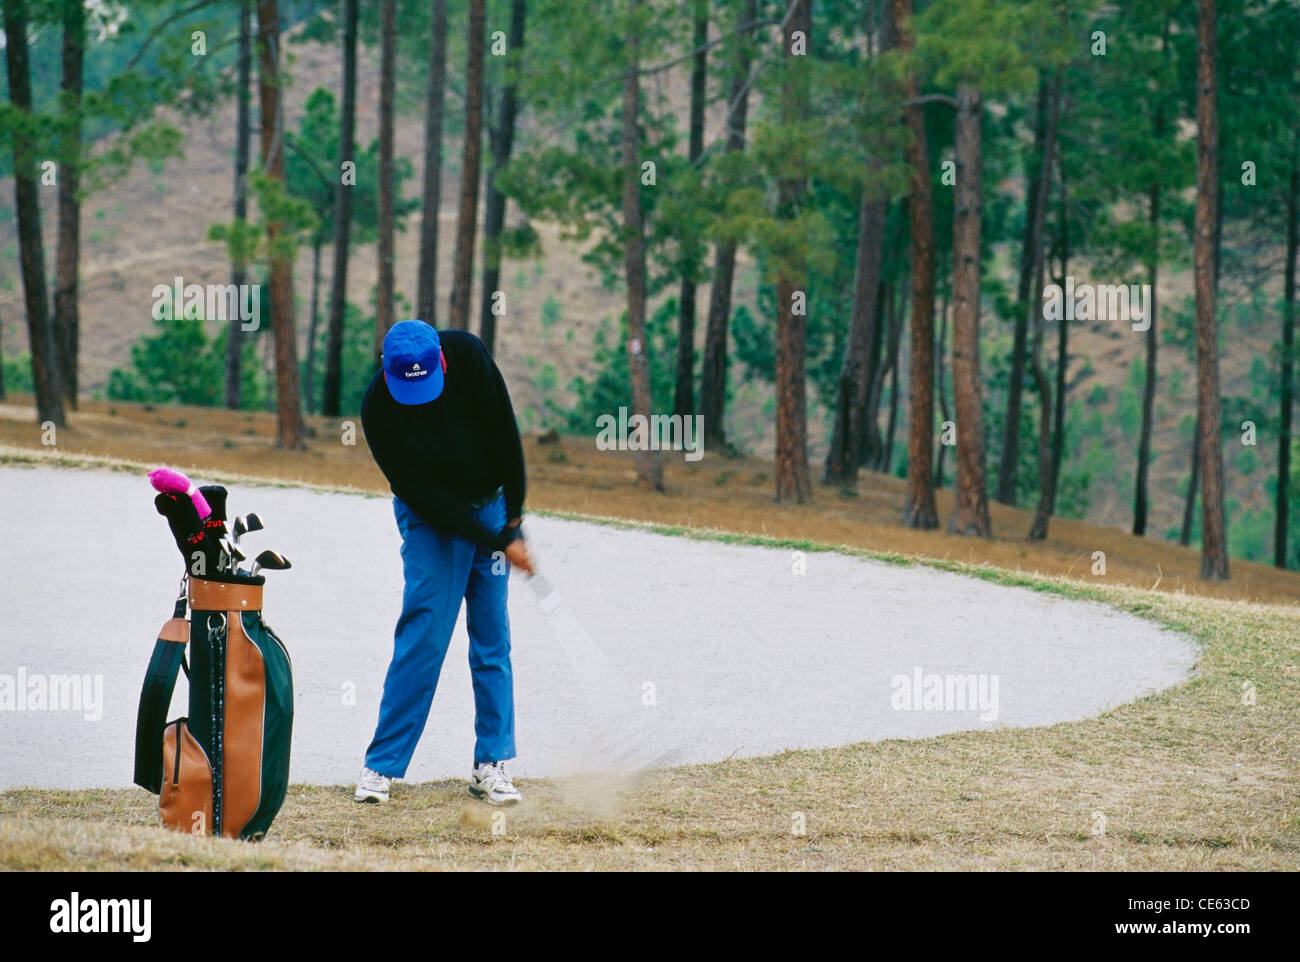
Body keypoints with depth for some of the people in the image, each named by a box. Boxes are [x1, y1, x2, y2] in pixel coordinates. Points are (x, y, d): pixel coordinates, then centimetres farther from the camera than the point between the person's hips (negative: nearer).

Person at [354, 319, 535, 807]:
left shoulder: (468, 355, -19)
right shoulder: (379, 409, -26)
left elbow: (505, 433, -8)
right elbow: (422, 494, -22)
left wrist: (513, 517, -7)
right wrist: (499, 541, -22)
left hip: (492, 506, 3)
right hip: (432, 518, -3)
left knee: (493, 636, 0)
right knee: (423, 633, -12)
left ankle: (491, 765, 4)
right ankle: (382, 766, -7)